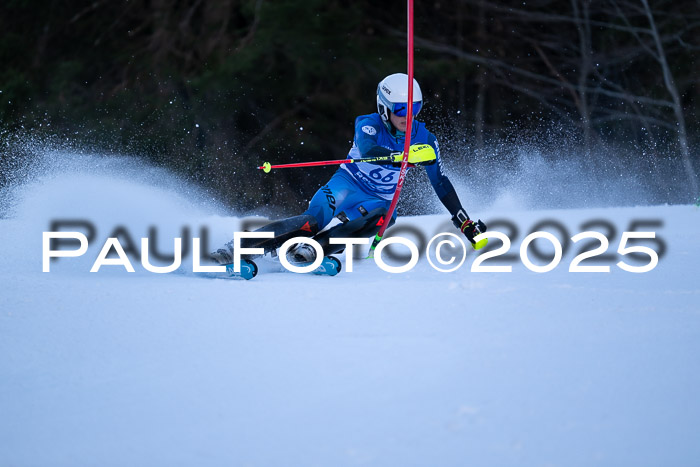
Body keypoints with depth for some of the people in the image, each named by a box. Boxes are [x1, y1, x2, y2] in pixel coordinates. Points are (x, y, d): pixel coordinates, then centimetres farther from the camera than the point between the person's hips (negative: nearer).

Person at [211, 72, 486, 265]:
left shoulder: (423, 140, -2)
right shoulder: (368, 126, -14)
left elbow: (441, 183, 5)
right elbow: (368, 150, -37)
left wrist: (465, 222, 3)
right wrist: (403, 157, -54)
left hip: (380, 200, 4)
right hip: (348, 185, -3)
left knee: (383, 216, -35)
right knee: (316, 219, -33)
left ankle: (313, 249, -41)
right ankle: (237, 247, -36)